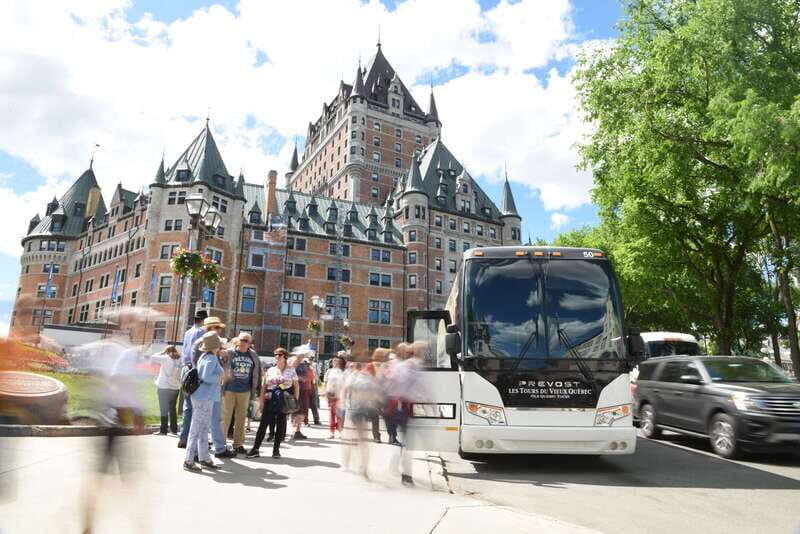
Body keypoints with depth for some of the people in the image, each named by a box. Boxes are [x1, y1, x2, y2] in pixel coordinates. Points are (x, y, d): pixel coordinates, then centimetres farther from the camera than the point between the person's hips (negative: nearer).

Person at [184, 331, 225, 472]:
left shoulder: (204, 356, 11)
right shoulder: (212, 358, -16)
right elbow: (206, 377, -24)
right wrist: (219, 377, -8)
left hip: (204, 397, 10)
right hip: (204, 398, -10)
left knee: (204, 429, 14)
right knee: (197, 429, -2)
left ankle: (204, 458, 21)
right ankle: (188, 460, 5)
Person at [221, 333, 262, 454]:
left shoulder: (253, 356, 4)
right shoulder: (230, 353, -6)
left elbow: (257, 372, 11)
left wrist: (256, 389, 10)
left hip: (245, 391, 4)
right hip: (229, 390, -4)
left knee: (241, 419, 11)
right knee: (225, 417, 0)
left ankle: (238, 444, 22)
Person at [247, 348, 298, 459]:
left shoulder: (291, 370, 4)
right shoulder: (270, 370, 9)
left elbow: (296, 386, 5)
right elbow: (264, 387, 9)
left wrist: (295, 401, -2)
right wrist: (262, 401, 2)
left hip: (284, 401, -1)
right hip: (270, 400, 2)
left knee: (280, 424, 3)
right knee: (263, 423, -1)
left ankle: (276, 449, 14)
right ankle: (255, 449, 5)